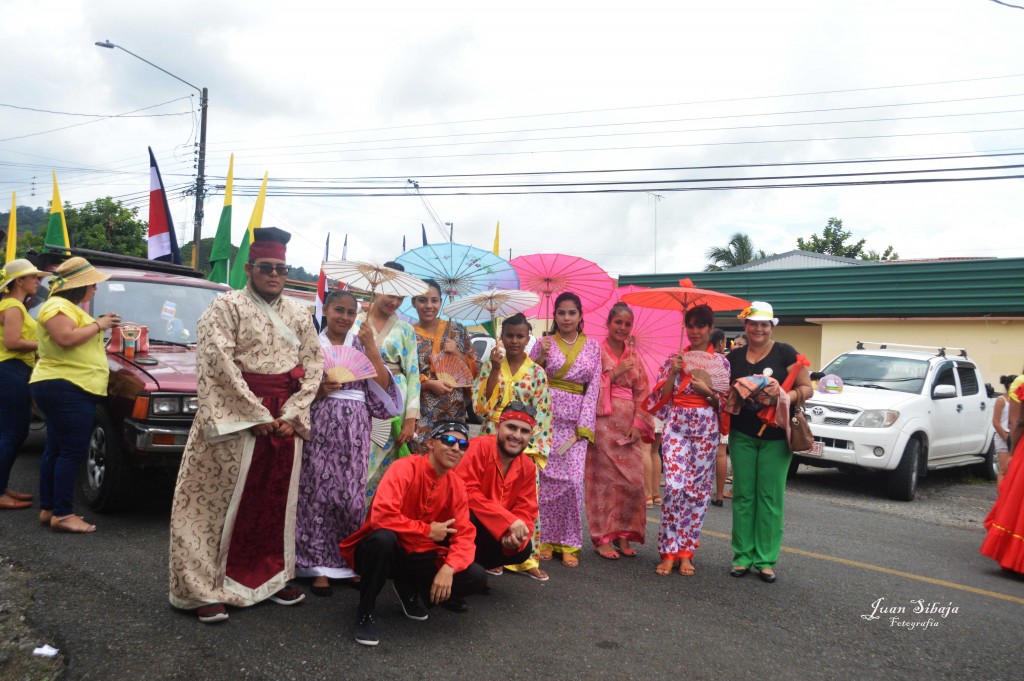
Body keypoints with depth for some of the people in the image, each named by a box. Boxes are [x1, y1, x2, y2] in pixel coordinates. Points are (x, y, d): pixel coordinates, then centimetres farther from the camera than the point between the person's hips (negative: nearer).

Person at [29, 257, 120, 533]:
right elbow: (67, 339, -27)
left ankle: (47, 509, 19)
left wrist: (100, 326, 13)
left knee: (55, 450, 13)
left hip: (63, 388, 11)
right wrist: (98, 325, -17)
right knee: (71, 452, -10)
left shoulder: (69, 306, 21)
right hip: (66, 389, -11)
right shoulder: (58, 306, -12)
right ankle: (62, 514, -8)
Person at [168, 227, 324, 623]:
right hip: (237, 418, -5)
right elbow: (220, 364, -11)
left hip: (285, 421, 5)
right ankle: (203, 589, 7)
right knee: (224, 501, -1)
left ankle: (270, 576, 23)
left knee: (277, 501, 10)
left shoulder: (299, 315, 13)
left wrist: (291, 414, -6)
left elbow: (314, 364, 8)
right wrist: (258, 416, -15)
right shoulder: (227, 306, -2)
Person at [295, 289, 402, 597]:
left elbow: (383, 386, 1)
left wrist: (371, 347, -6)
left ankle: (349, 562, 13)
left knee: (352, 494, 1)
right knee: (318, 493, -4)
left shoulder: (361, 346, 12)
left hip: (354, 428, 2)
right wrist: (318, 391, -15)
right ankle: (319, 566, 4)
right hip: (319, 426, -2)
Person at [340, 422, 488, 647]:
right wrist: (428, 530, -24)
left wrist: (448, 568, -25)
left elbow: (465, 534, -5)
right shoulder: (405, 468, -21)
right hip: (381, 549, -5)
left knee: (477, 578, -12)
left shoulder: (457, 486, -3)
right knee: (384, 537, -41)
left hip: (417, 555, 5)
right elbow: (382, 516, -34)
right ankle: (365, 613, -15)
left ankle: (408, 589, 12)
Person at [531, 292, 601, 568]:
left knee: (573, 480, -5)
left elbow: (593, 387, 4)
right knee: (546, 477, -3)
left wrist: (583, 426, -4)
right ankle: (546, 538, 10)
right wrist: (541, 356, -12)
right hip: (546, 415, -1)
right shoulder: (544, 343, 6)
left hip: (576, 420, 1)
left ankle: (569, 543, 6)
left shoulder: (592, 346, 8)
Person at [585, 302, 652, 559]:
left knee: (632, 482, 3)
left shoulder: (634, 357, 14)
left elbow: (642, 393, 11)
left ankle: (623, 535, 16)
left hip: (629, 425, 5)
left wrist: (639, 424, 1)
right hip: (604, 422, -5)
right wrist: (615, 372, -13)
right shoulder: (597, 351, 0)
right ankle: (603, 538, 6)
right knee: (605, 480, -3)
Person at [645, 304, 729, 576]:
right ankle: (668, 552, -2)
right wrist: (673, 373, -8)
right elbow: (661, 397, 5)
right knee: (675, 486, -12)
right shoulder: (674, 359, 8)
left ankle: (685, 552, 13)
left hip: (706, 430, 0)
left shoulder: (721, 362, 5)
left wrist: (707, 390, -13)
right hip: (676, 427, 0)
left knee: (698, 490, 2)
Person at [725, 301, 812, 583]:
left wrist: (787, 396, -22)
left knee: (770, 497, 0)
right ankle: (742, 556, 13)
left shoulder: (785, 353, -3)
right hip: (742, 435, 3)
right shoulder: (734, 357, 7)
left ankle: (766, 560, 8)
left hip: (775, 436, -3)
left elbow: (807, 388, -4)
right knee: (743, 494, 5)